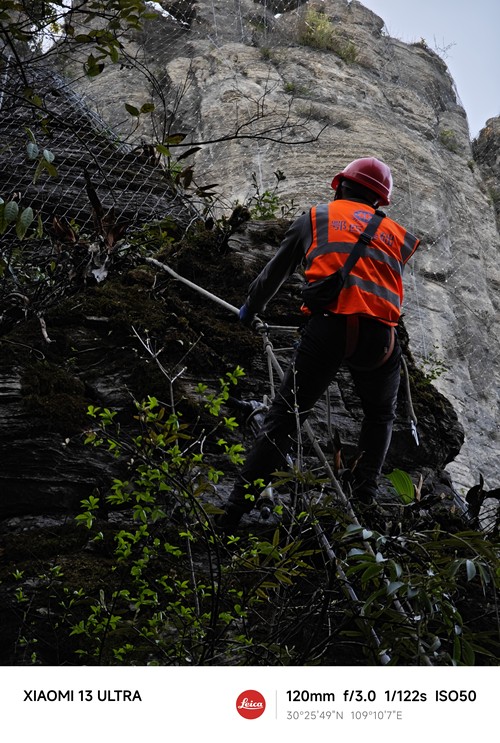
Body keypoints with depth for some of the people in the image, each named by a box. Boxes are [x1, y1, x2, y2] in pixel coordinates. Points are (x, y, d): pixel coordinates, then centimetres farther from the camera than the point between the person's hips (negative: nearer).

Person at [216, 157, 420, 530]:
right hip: (380, 338, 2)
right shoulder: (397, 235, 22)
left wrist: (250, 309, 42)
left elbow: (275, 271, 26)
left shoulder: (316, 217, 19)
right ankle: (365, 498, 24)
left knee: (284, 417, 6)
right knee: (380, 416, 30)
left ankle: (236, 511, 1)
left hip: (328, 328, -1)